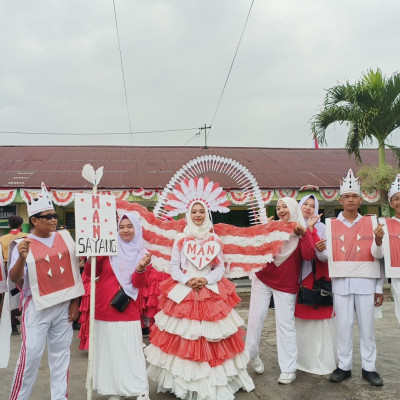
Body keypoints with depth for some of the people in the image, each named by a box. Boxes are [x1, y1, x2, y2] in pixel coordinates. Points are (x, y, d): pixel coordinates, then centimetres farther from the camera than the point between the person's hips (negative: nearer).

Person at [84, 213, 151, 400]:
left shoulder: (141, 253, 0)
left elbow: (138, 283, -7)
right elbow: (90, 273, -2)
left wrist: (141, 268, -26)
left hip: (128, 310, -1)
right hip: (104, 307, 1)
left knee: (131, 350, -1)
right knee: (108, 349, 10)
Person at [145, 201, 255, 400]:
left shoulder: (215, 239, 6)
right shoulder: (180, 239, 2)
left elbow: (220, 267, 4)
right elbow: (174, 267, 1)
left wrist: (207, 280, -12)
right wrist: (187, 280, -14)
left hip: (211, 292, 1)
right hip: (183, 292, -1)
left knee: (212, 339, 3)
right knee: (183, 336, 0)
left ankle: (214, 382, 17)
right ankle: (184, 380, 15)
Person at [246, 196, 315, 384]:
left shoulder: (303, 231, -4)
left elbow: (308, 255, -19)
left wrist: (304, 233, -24)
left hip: (286, 285, -2)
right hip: (262, 280, 2)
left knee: (285, 324, 2)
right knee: (256, 317, 4)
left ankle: (288, 369, 13)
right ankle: (252, 354, 26)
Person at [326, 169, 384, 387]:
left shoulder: (371, 223, 5)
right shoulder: (330, 224, 3)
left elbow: (377, 256, 5)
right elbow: (327, 255, 1)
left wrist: (378, 241, -15)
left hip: (365, 282, 1)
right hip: (341, 283, 0)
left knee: (367, 326, 8)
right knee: (343, 325, 6)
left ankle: (368, 368, 21)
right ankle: (344, 366, 19)